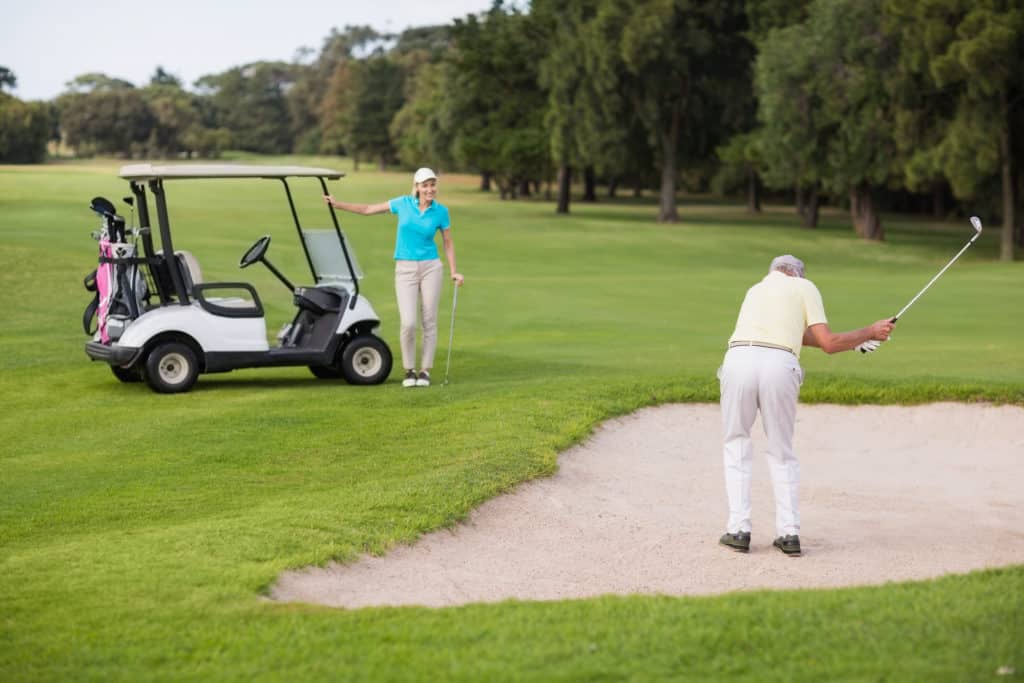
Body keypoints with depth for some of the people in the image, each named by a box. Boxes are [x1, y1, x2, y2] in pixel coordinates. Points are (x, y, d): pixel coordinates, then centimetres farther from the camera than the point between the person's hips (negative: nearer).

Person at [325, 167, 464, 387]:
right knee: (408, 323, -10)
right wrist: (337, 204, 3)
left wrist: (453, 272, -2)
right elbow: (367, 209, 7)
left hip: (430, 267, 0)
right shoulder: (403, 203, -1)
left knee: (429, 322, 2)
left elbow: (448, 242, 9)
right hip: (405, 270, 0)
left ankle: (425, 371, 13)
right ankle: (409, 370, 7)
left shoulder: (441, 211, -1)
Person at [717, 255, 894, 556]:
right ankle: (789, 532, 10)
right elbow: (827, 344, 10)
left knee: (736, 444, 18)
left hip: (739, 360, 2)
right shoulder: (805, 286, 20)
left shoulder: (756, 289, 34)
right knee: (781, 452, 15)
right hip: (779, 365, -2)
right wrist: (869, 332, 26)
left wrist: (857, 340, 40)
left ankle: (739, 529, 8)